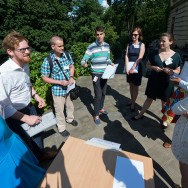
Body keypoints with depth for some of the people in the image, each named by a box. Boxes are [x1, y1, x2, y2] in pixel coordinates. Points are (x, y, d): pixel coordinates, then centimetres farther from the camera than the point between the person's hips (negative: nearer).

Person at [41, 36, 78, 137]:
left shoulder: (67, 55, -7)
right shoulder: (47, 61, -20)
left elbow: (71, 66, 9)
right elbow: (44, 78, -14)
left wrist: (71, 77, -10)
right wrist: (60, 82, -22)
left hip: (69, 87, 5)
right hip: (58, 90, -4)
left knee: (70, 105, 25)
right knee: (60, 110, 12)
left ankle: (70, 118, 54)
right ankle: (61, 128, 36)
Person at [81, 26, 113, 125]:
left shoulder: (107, 46, 5)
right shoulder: (91, 47, -12)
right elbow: (83, 60, -15)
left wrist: (111, 63, -4)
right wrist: (84, 63, -38)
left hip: (105, 74, 6)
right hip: (96, 74, -5)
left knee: (103, 93, 16)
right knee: (98, 95, -5)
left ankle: (101, 108, 38)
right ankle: (96, 115, 11)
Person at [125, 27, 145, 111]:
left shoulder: (142, 45, -3)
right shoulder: (129, 44, 6)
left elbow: (140, 58, -13)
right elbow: (126, 56, -2)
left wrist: (133, 68, -21)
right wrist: (127, 68, -14)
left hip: (137, 68, -3)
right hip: (129, 68, 4)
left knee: (135, 87, 2)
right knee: (131, 85, 12)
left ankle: (133, 104, 10)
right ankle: (132, 101, 27)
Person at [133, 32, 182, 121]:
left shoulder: (176, 56, -6)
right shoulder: (154, 53, -3)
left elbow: (178, 70, 1)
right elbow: (148, 65, 5)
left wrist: (170, 71, -20)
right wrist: (154, 67, -16)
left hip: (167, 82, -1)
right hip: (154, 81, 1)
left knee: (165, 101, 13)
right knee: (149, 98, 12)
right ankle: (140, 114, 29)